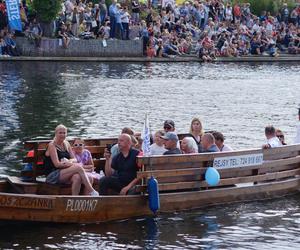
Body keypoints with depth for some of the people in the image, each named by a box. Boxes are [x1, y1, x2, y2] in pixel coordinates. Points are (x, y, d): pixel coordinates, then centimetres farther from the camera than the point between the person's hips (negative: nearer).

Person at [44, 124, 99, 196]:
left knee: (77, 177, -28)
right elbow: (57, 164, -14)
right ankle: (91, 191, -24)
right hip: (52, 176, -6)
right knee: (78, 167, -25)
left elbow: (74, 159, 11)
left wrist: (70, 161, -14)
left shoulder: (66, 144, 15)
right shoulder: (52, 145, -6)